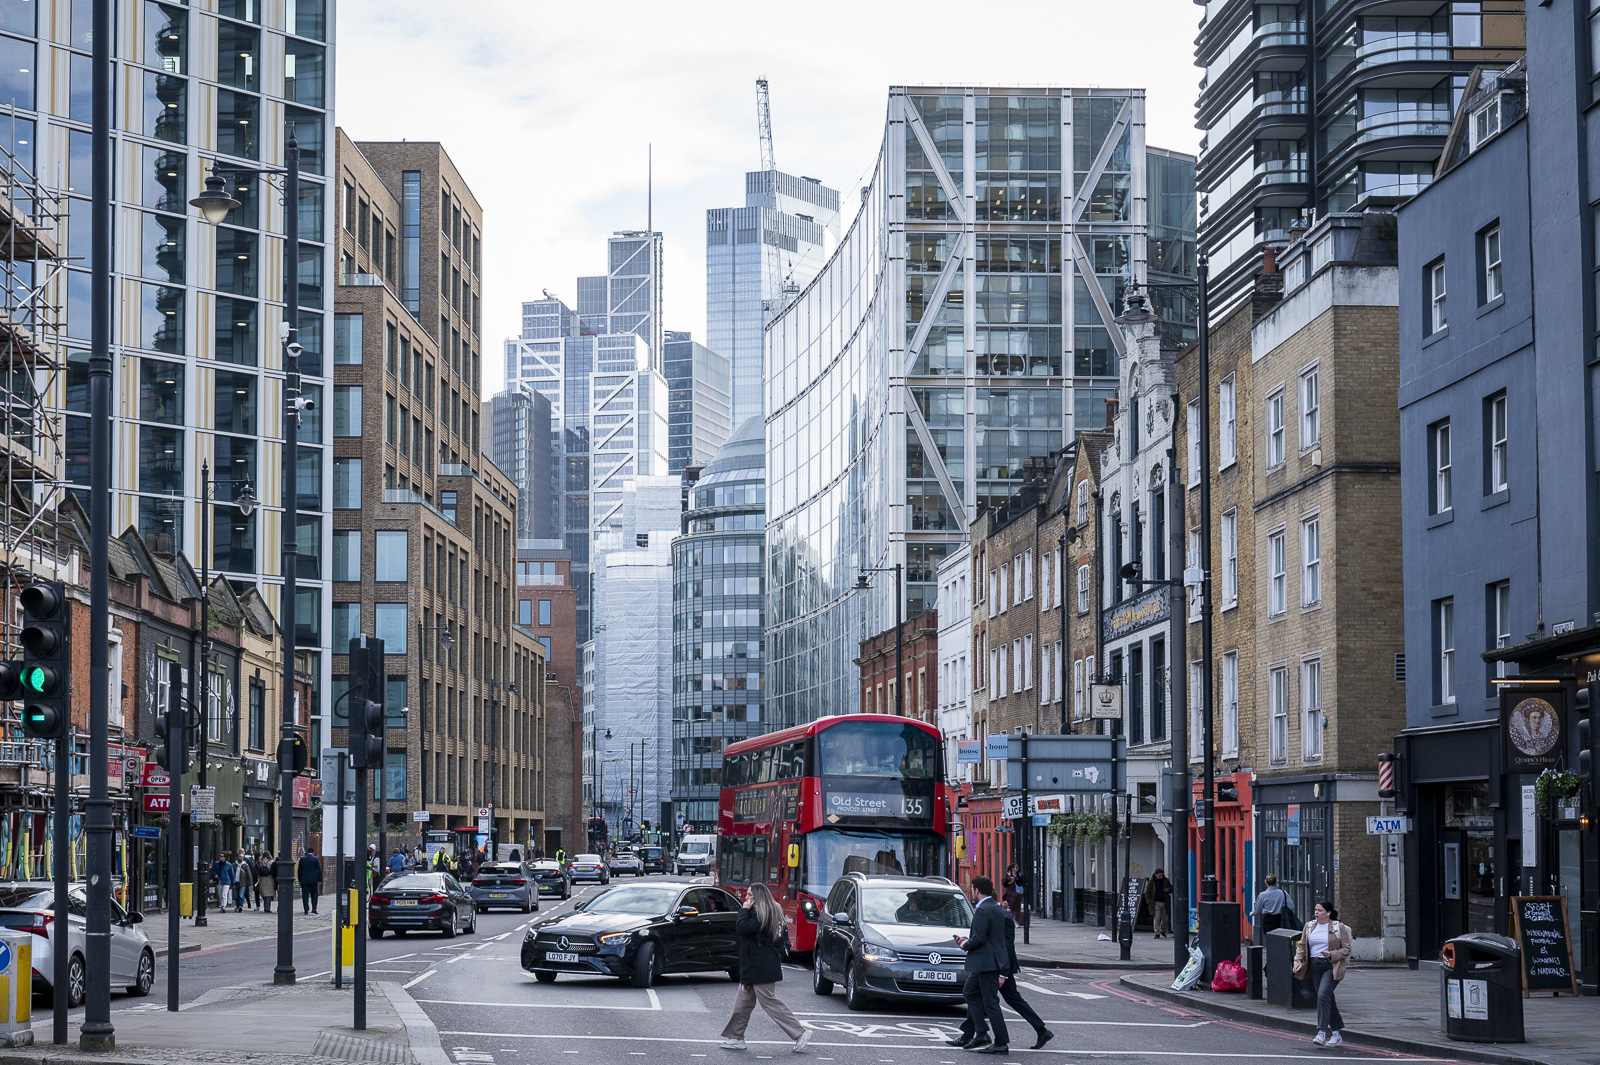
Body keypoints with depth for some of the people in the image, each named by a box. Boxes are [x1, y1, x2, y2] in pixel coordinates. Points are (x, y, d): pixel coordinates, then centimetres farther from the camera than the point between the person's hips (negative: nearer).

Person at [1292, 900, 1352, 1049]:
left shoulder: (1339, 928, -3)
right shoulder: (1309, 926, 11)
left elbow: (1346, 949, -1)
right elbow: (1302, 946, 15)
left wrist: (1331, 955, -17)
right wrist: (1298, 962, 0)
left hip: (1331, 967, -5)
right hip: (1315, 966, 5)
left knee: (1323, 994, -22)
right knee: (1327, 999, 9)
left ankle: (1322, 1032, -24)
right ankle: (1337, 1035, 19)